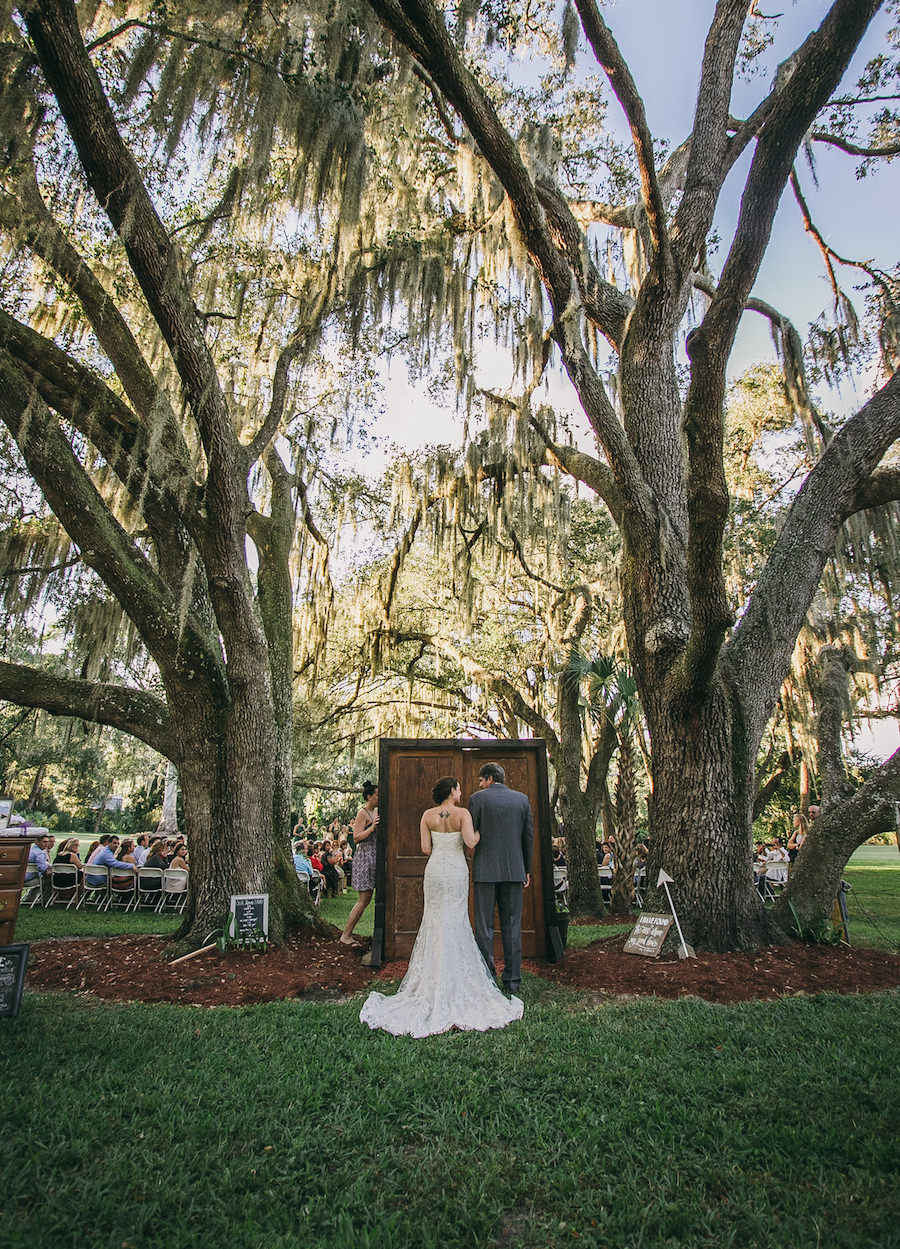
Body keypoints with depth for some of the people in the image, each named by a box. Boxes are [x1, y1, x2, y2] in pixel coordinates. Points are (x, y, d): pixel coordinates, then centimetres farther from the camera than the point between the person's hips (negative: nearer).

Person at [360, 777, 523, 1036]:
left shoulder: (428, 815, 1)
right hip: (457, 871, -2)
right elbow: (470, 842, -20)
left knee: (435, 921, 10)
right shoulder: (463, 813, -8)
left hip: (435, 870, 2)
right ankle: (456, 977, 12)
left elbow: (425, 849, 0)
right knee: (456, 922, 8)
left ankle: (433, 978, 12)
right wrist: (480, 832, 1)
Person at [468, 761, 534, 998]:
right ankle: (512, 979, 13)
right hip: (514, 870, 3)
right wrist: (527, 869, 16)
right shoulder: (522, 799, 7)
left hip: (486, 870, -3)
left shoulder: (478, 798, -4)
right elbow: (529, 836, 8)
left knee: (484, 926, 4)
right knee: (512, 926, 10)